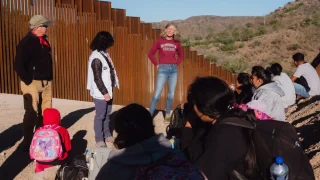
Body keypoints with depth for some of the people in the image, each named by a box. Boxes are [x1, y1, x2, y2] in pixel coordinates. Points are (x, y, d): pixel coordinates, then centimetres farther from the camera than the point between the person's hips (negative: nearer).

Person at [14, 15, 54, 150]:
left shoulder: (44, 41, 13)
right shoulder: (26, 42, -12)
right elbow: (18, 65, -17)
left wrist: (49, 79, 13)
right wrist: (28, 81, -15)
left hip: (46, 83, 8)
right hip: (32, 83, -7)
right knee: (32, 114, -2)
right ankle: (28, 143, 10)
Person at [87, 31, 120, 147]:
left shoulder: (104, 53, 8)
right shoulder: (96, 57, -19)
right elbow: (97, 78, -20)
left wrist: (109, 90, 11)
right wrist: (104, 92, -17)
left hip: (108, 90, 9)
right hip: (101, 93, -9)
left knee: (107, 114, 17)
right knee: (100, 116, 1)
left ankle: (107, 135, 30)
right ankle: (99, 139, 12)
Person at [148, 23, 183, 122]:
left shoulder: (176, 42, 8)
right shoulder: (160, 41, 1)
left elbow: (180, 56, 22)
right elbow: (150, 54, 6)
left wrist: (176, 64, 8)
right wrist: (156, 64, 1)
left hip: (173, 69, 3)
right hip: (163, 69, -3)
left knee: (171, 94, 5)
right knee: (157, 94, -8)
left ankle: (167, 116, 14)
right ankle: (149, 115, -2)